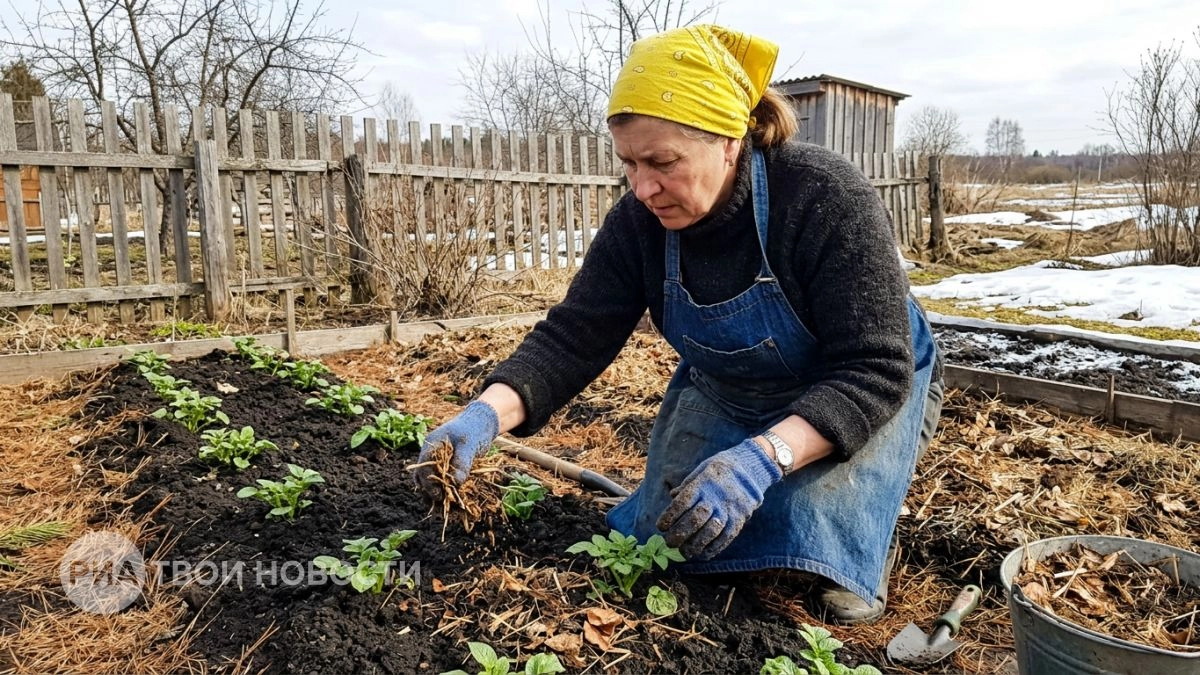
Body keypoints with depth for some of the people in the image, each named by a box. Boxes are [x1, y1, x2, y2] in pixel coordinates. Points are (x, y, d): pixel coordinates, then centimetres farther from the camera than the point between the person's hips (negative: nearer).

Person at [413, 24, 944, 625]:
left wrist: (764, 456, -48)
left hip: (861, 392, -3)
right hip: (726, 393, 4)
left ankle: (864, 533, 8)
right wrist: (488, 412, -37)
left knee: (819, 532, -28)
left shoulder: (824, 197, -32)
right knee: (664, 536, -2)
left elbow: (876, 369, -34)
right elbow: (573, 337, -19)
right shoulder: (639, 220, -19)